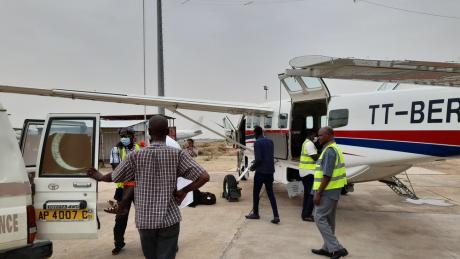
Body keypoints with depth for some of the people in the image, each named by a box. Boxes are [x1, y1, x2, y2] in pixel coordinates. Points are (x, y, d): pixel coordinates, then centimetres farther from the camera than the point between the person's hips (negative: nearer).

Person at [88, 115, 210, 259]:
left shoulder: (136, 156, -3)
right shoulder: (177, 154, -7)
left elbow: (114, 177, 13)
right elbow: (204, 177, -12)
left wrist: (99, 177, 33)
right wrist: (184, 191, -1)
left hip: (144, 220, 2)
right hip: (169, 219, -2)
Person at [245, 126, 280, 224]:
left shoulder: (257, 143, -12)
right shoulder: (270, 141, 9)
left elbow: (258, 159, -18)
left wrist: (253, 167, -1)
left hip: (261, 171, -6)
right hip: (270, 171, 6)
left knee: (256, 192, 10)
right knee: (270, 193, 8)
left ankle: (255, 213, 21)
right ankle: (276, 216, 0)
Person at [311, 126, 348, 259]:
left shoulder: (329, 151, -18)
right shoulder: (335, 149, 15)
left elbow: (327, 175, -23)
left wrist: (318, 193, -20)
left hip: (328, 191, -10)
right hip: (333, 190, 10)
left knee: (320, 218, -5)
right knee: (329, 220, 15)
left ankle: (336, 248, -4)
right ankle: (328, 248, 23)